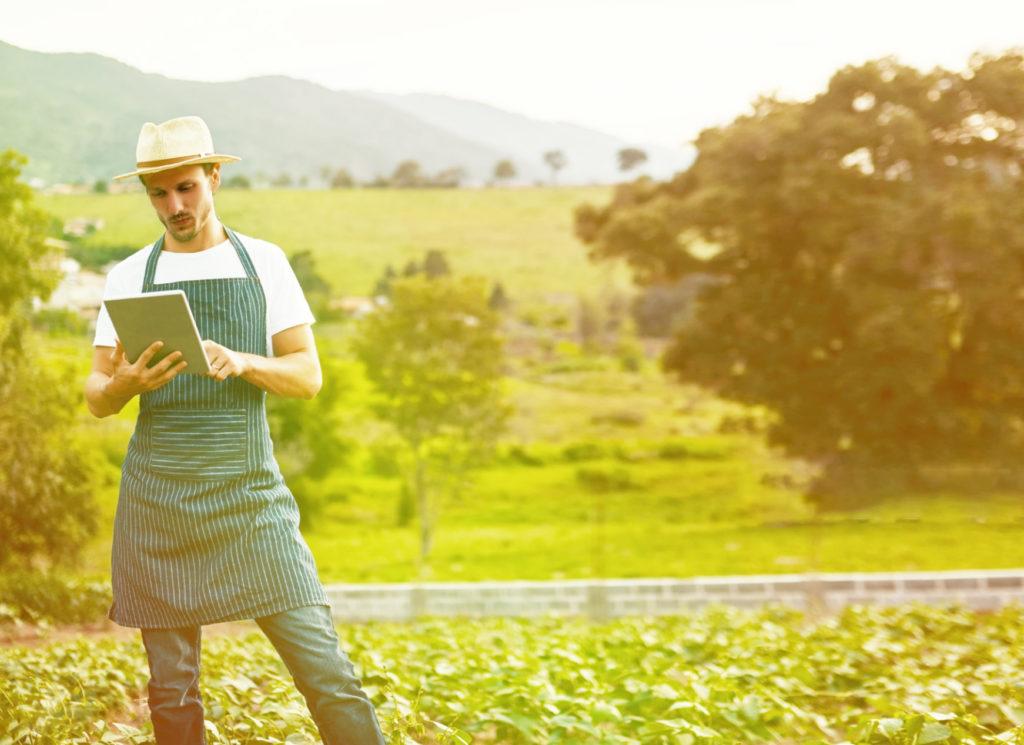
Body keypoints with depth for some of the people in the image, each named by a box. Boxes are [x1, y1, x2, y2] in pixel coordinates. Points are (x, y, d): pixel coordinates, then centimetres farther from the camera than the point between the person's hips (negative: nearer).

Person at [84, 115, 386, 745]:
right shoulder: (129, 277, 8)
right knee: (172, 688, 5)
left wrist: (242, 363, -16)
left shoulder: (264, 263, 7)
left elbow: (309, 376, 4)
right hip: (158, 499, 1)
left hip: (251, 494, -1)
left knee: (324, 666, -8)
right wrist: (126, 384, -16)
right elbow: (96, 397, 8)